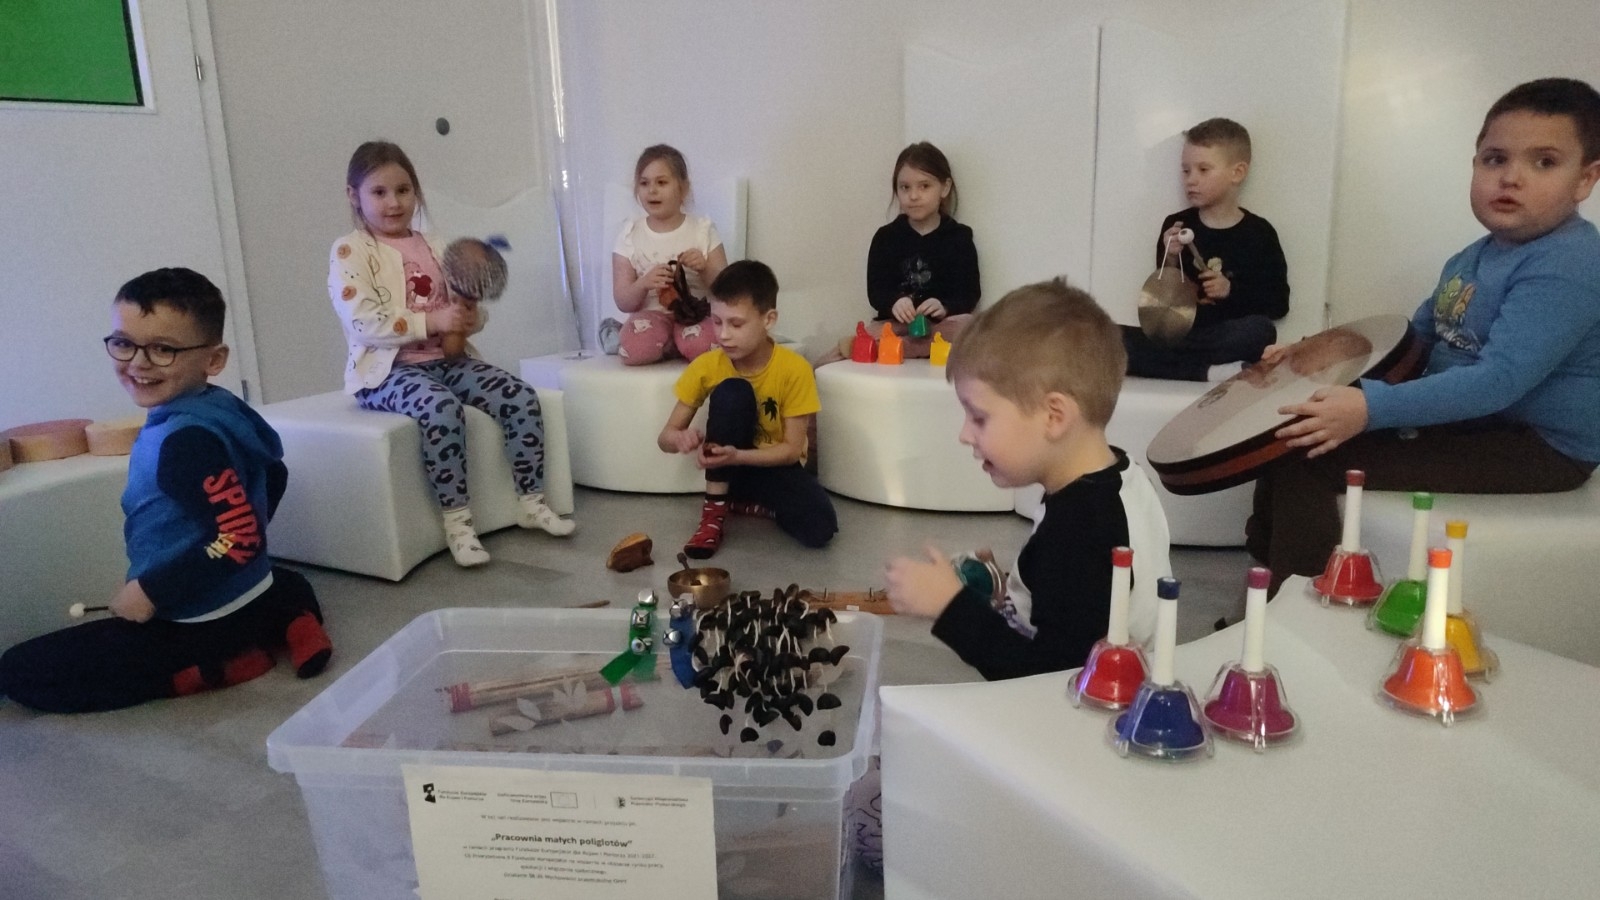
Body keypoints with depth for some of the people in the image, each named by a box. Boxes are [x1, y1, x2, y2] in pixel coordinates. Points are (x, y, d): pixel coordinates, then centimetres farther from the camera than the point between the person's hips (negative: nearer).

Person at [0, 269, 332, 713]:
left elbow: (240, 539, -30)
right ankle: (285, 613, 12)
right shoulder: (220, 407, -1)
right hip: (249, 596, 9)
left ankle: (213, 668, -9)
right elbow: (272, 475, 15)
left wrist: (150, 591, -21)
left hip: (204, 622, -9)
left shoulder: (187, 440, -26)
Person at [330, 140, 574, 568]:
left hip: (447, 358, 6)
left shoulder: (434, 248, 15)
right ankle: (456, 518, -24)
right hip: (389, 369, -6)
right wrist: (434, 321, -21)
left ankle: (530, 501, -1)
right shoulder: (349, 251, -4)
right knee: (442, 407, -36)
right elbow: (363, 323, -17)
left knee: (521, 396, -14)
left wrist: (470, 316, -10)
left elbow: (471, 311, 16)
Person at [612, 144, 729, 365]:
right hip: (651, 314, 1)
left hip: (695, 313, -1)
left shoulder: (703, 229, 3)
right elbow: (623, 303, 0)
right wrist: (643, 284, -22)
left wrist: (705, 269, -19)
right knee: (633, 350, -33)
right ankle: (676, 346, -4)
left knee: (703, 345, -36)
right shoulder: (630, 234, 3)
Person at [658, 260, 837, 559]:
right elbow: (665, 437, -9)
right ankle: (715, 509, -18)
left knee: (819, 528, -30)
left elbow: (792, 448, -18)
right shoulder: (706, 366, -14)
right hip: (727, 466, 1)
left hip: (775, 467, -1)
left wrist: (738, 456, -35)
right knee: (731, 392, -29)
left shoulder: (795, 369, -20)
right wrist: (681, 438, -35)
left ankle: (740, 502, -1)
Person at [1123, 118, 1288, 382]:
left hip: (1226, 338, -2)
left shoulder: (1258, 233, 5)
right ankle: (1209, 371, -29)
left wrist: (1231, 290, -9)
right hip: (1175, 333, 2)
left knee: (1261, 330, -34)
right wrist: (1170, 260, -7)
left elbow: (1278, 304, 5)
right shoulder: (1176, 225, 9)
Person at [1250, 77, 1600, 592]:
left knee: (1310, 458, -21)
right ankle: (1268, 571, 20)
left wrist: (1372, 408, -39)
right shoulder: (1475, 257, 7)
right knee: (1291, 428, 10)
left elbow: (1500, 380, -33)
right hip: (1461, 414, 10)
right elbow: (1416, 337, 18)